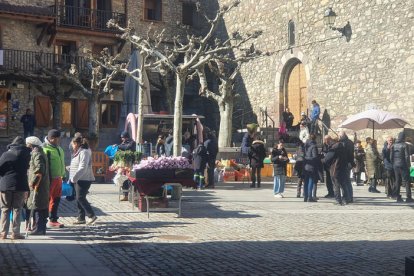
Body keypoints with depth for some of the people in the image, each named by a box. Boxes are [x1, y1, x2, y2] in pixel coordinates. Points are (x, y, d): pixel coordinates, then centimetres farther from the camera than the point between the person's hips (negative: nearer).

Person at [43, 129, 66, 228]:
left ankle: (53, 220, 22)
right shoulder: (46, 149, -13)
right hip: (50, 179, -9)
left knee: (56, 200, 13)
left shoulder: (59, 148, 16)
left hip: (58, 178, 9)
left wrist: (64, 175, 25)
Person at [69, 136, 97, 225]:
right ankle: (81, 218, 14)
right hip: (78, 179, 10)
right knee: (79, 199, 9)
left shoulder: (84, 152, -14)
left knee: (80, 198, -12)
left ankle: (92, 215, -8)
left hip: (84, 179, -10)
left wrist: (74, 178, -20)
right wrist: (72, 178, 17)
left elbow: (83, 168, -22)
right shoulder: (78, 152, 18)